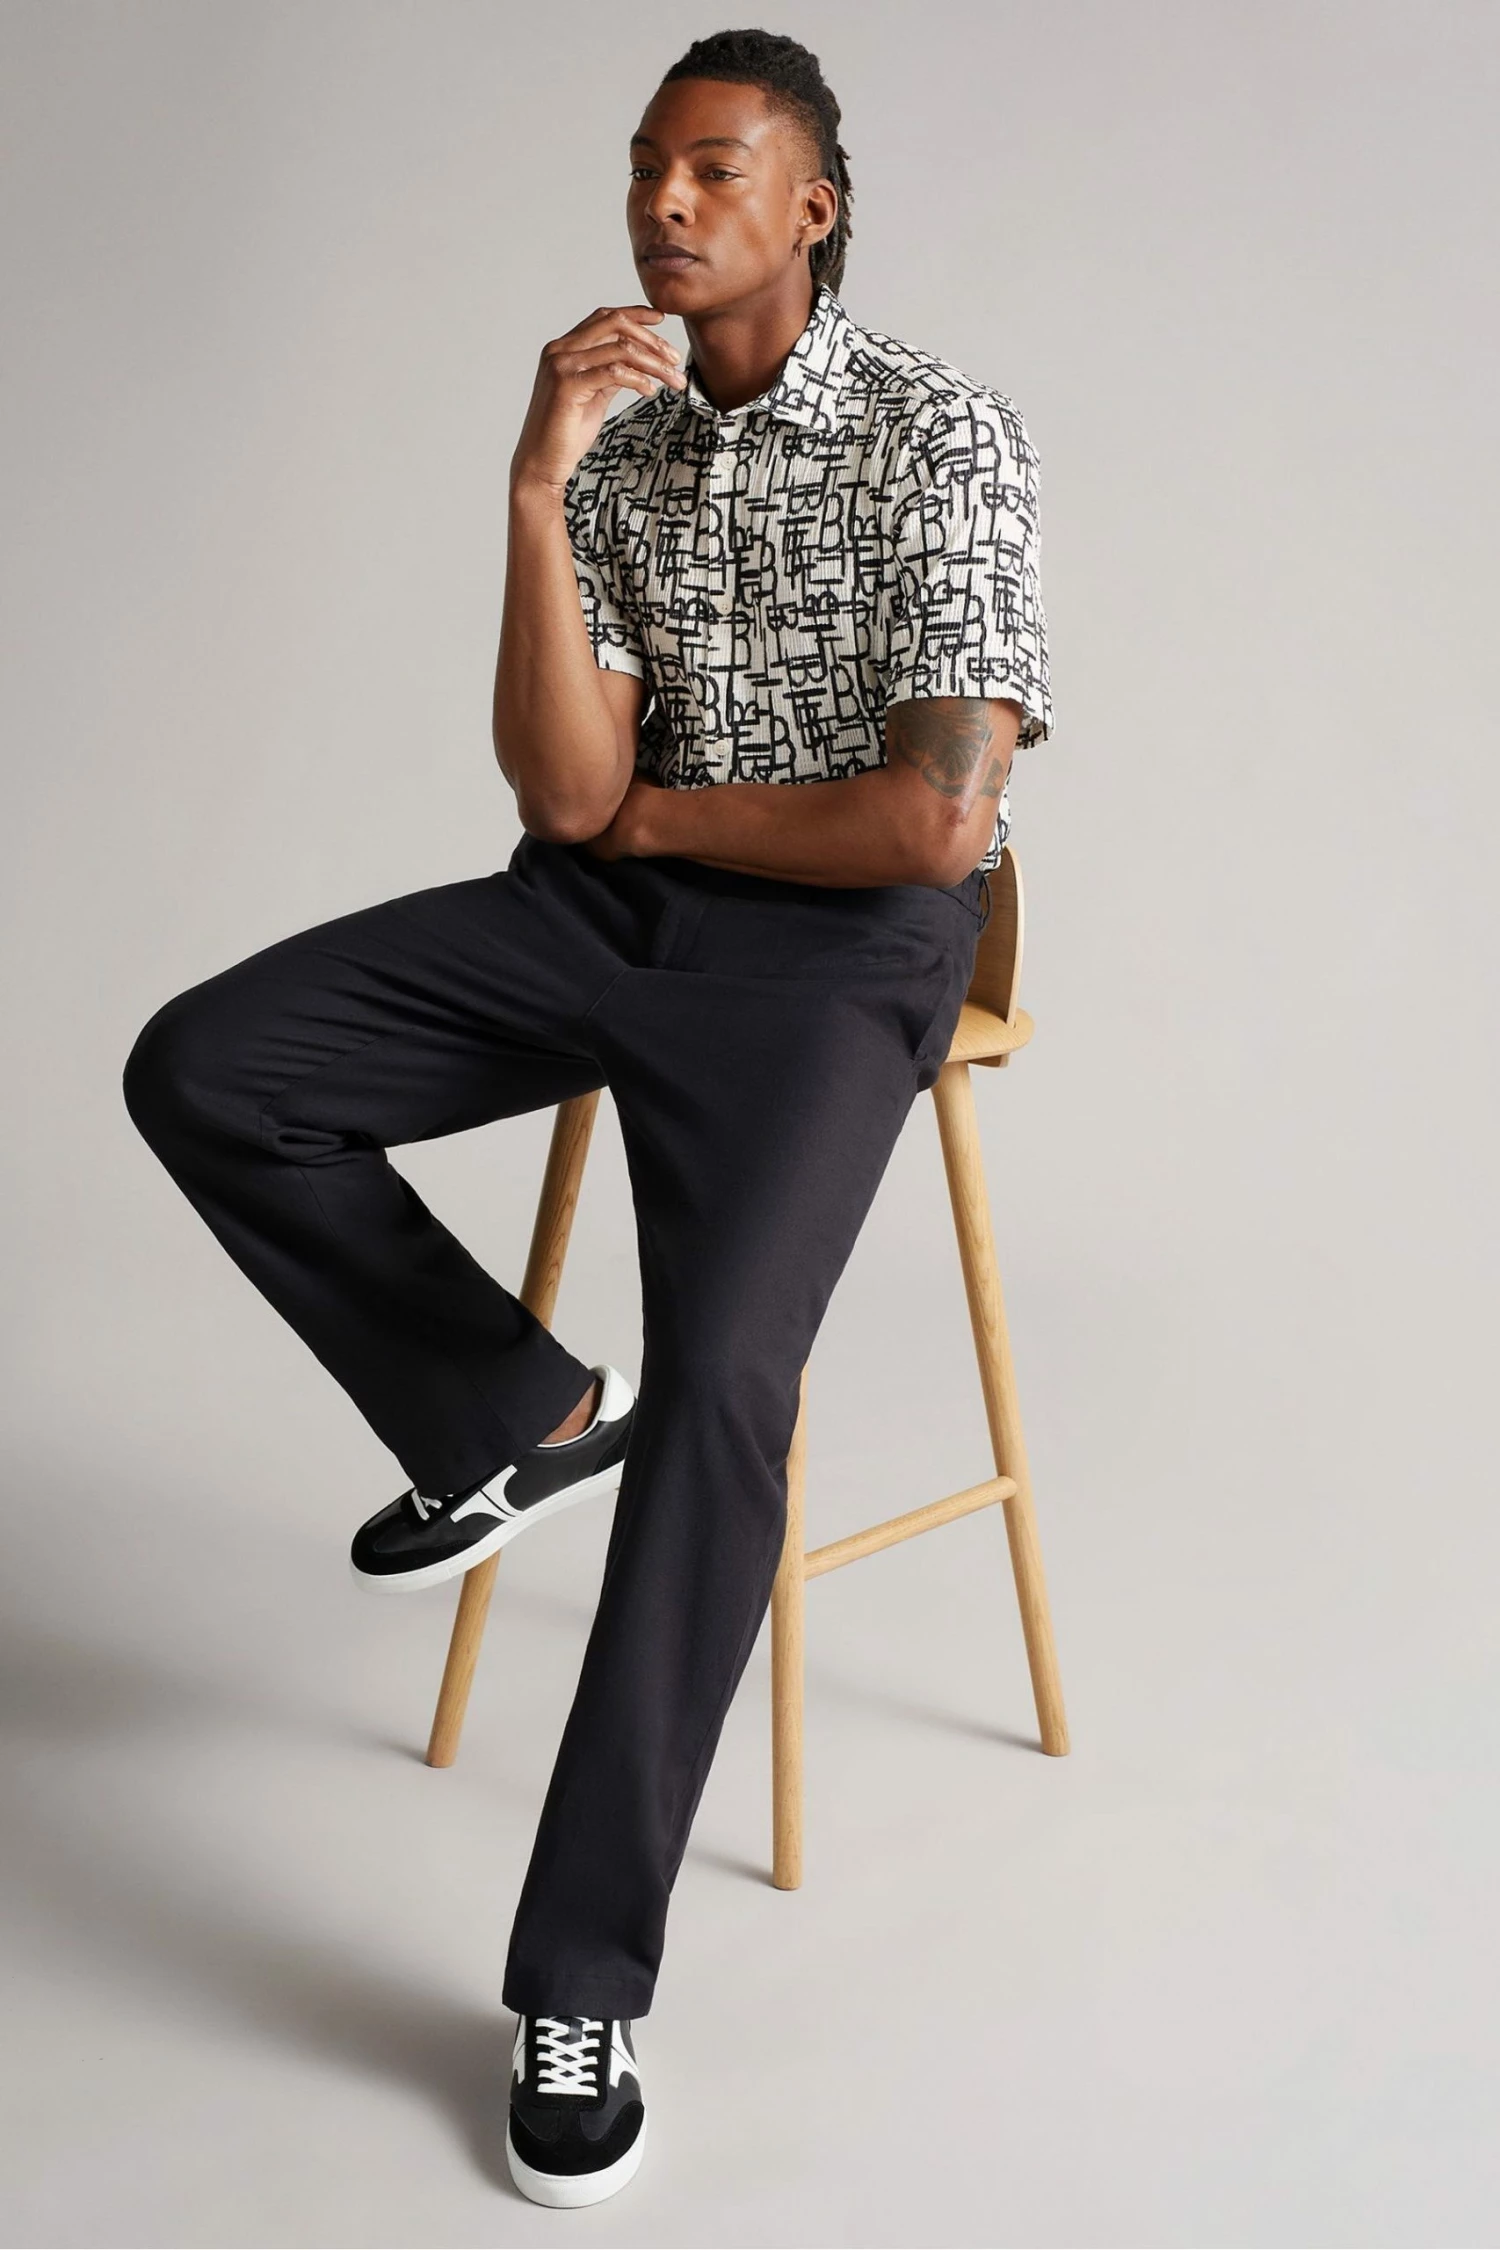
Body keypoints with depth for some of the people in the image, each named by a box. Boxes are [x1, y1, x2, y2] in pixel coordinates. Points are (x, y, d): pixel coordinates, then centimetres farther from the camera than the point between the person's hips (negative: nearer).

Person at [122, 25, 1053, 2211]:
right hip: (611, 906, 6)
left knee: (718, 1390, -28)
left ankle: (585, 1981, -13)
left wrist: (652, 807, -4)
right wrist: (536, 489, -12)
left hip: (841, 939, -5)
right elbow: (564, 791, -3)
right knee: (200, 1070, -12)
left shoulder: (941, 432, -7)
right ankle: (514, 1415, 7)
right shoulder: (617, 447, 10)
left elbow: (938, 818, -17)